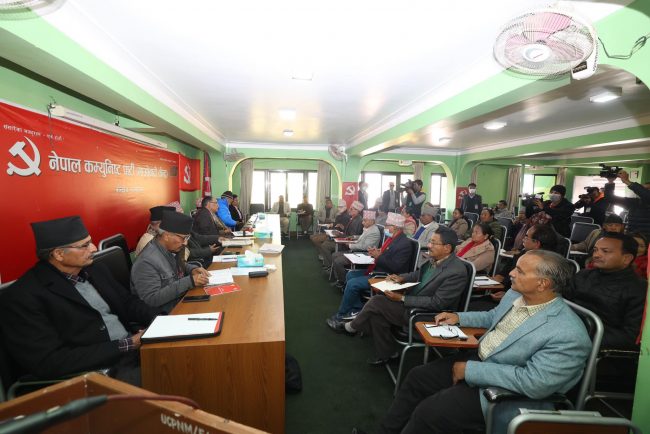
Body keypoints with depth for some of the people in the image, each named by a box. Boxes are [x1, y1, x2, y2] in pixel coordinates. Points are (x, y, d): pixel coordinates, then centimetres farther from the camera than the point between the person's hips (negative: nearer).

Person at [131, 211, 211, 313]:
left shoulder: (170, 249, -1)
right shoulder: (147, 261, -24)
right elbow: (151, 299, -27)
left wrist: (193, 269, -3)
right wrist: (189, 281, -29)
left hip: (181, 299, 8)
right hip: (166, 313, -8)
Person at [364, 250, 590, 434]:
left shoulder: (569, 335, -26)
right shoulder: (514, 295, -1)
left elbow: (534, 383, -29)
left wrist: (470, 370, -24)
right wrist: (459, 317, 5)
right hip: (477, 358, 8)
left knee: (427, 412, -17)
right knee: (416, 377, 4)